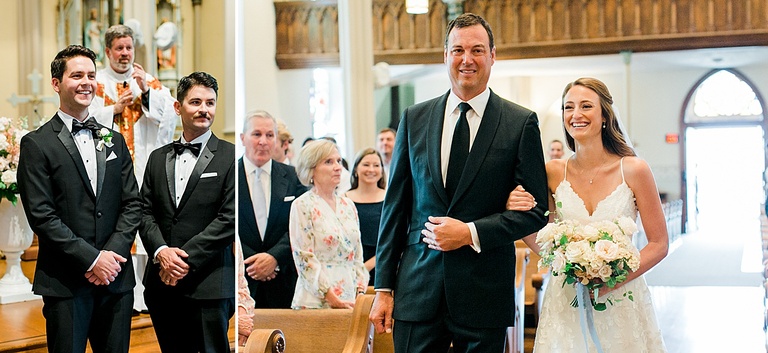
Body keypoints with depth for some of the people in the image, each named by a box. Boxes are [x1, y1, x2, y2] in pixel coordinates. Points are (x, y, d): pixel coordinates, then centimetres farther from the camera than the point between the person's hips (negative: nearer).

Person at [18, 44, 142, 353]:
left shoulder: (114, 141, 14)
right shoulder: (36, 145, -2)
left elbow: (132, 203, 9)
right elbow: (41, 216, -10)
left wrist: (113, 254, -7)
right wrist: (92, 259, -14)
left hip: (116, 280, 5)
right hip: (66, 282, -4)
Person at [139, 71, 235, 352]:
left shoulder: (229, 156, -2)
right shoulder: (158, 158, 14)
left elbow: (230, 218, -10)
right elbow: (146, 212, 9)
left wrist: (186, 258, -13)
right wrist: (161, 251, -9)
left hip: (208, 285, -5)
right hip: (162, 282, 5)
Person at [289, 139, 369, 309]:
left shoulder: (348, 205, 14)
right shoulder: (303, 206, -4)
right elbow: (305, 259, -10)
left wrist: (361, 293, 2)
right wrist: (333, 299, -14)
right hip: (317, 301, -5)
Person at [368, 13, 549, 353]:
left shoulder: (521, 123, -1)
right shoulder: (414, 119, 7)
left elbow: (536, 210, -2)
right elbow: (395, 207, 7)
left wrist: (471, 233, -14)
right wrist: (383, 288, 5)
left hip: (484, 295, -2)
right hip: (418, 292, 2)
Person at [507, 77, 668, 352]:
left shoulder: (633, 170, -8)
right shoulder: (553, 172, -2)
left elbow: (659, 244, -4)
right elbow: (542, 245, 4)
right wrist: (520, 215, -14)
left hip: (622, 301, -1)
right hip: (566, 303, 1)